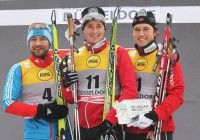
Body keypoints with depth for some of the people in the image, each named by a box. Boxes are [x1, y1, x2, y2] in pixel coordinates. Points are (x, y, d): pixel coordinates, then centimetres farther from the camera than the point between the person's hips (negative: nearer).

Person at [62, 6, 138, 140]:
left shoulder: (119, 53, -4)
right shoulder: (75, 56, 8)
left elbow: (130, 90, -10)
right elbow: (71, 98, 13)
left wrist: (111, 118, -19)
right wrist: (67, 85, -9)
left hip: (108, 125, -4)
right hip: (81, 126, 4)